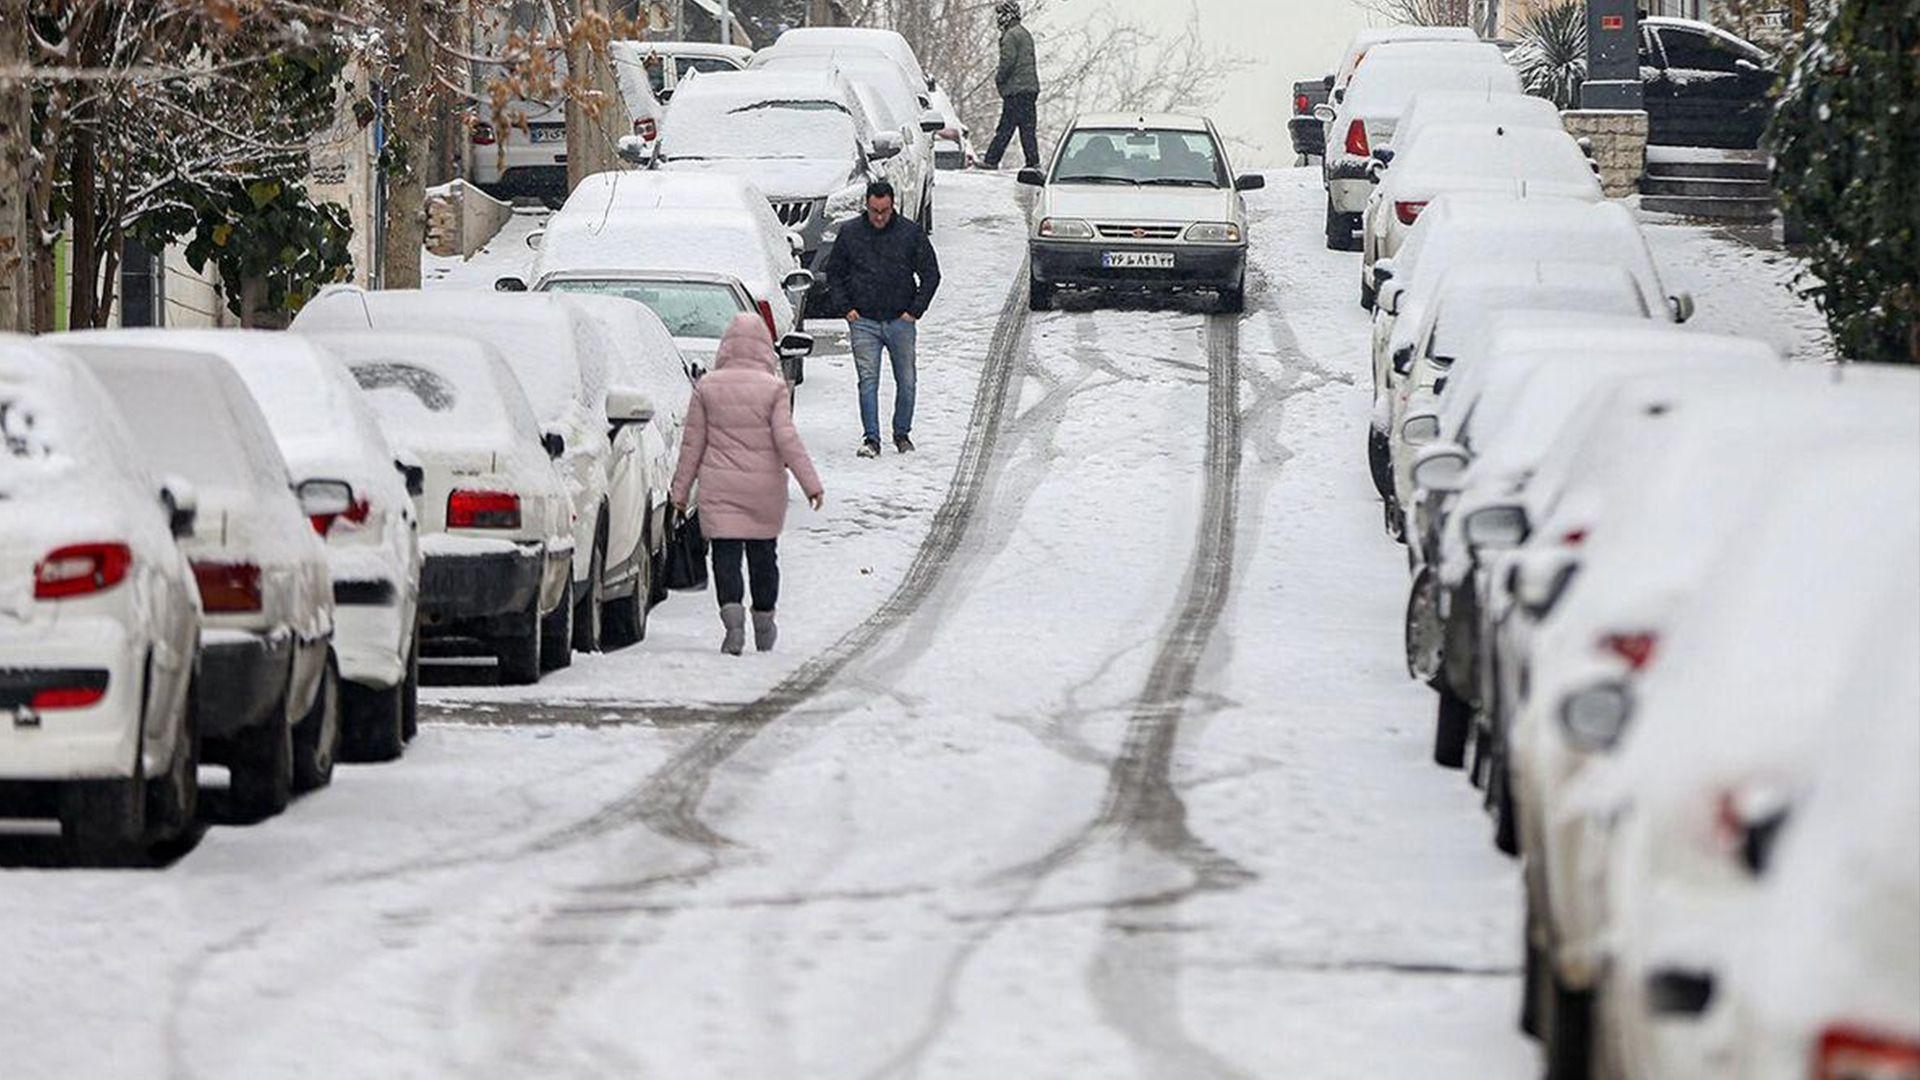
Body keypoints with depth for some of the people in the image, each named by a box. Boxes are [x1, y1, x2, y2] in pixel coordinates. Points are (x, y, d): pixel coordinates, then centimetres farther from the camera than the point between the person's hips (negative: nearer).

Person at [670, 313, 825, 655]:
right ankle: (764, 625, 23)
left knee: (726, 556, -3)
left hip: (719, 489, 0)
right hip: (764, 487, 0)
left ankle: (732, 615, -25)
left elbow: (692, 442, 3)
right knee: (763, 554, 14)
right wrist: (810, 482, -7)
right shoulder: (773, 388, -5)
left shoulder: (707, 386, 0)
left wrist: (681, 489, 9)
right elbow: (786, 438, -10)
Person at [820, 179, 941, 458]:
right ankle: (870, 438, -8)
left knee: (906, 381, 6)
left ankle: (902, 433, 21)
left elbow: (930, 274, 6)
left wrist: (915, 310, -1)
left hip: (901, 320, 0)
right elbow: (834, 273, 13)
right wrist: (844, 307, 1)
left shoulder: (911, 233, 1)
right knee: (868, 380, -8)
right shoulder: (850, 233, 3)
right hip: (863, 321, 0)